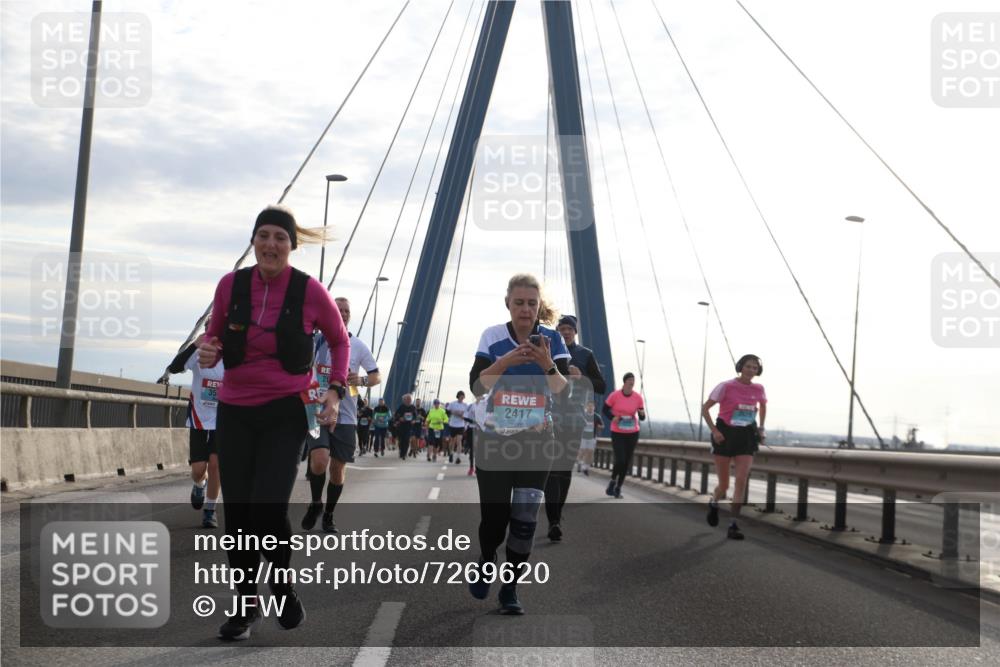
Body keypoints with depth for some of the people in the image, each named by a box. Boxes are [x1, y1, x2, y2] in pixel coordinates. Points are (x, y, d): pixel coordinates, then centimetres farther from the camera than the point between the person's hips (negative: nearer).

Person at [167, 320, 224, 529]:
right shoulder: (198, 355, -12)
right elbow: (173, 368, -29)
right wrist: (195, 345, -38)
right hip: (199, 421, 0)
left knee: (215, 463, -11)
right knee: (198, 469, -3)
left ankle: (209, 511, 5)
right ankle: (199, 485, 35)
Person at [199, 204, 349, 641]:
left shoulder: (309, 291, -8)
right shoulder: (231, 285, -3)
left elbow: (339, 341, 9)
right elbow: (214, 337, 13)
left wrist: (335, 392, -2)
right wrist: (207, 352, -10)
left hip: (286, 412, -3)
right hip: (235, 412, 3)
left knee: (267, 510, -15)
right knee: (236, 513, 3)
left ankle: (283, 583, 16)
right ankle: (246, 607, 21)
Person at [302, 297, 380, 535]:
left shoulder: (358, 346, 4)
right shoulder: (314, 341, 2)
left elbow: (376, 376, 7)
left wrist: (362, 380, -13)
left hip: (345, 416, 2)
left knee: (338, 469, 6)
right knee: (319, 460, -20)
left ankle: (328, 516, 26)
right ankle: (315, 503, 8)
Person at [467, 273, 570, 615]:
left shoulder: (552, 339, -3)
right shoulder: (493, 337, -5)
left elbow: (564, 392, -8)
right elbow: (476, 386, -12)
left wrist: (547, 364, -25)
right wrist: (506, 362, -26)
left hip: (536, 442, 0)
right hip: (494, 439, 0)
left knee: (525, 519, -5)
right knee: (493, 517, 2)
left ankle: (510, 589, 8)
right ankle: (485, 562, 33)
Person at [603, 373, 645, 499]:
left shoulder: (638, 397, -7)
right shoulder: (614, 395, -13)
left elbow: (642, 418, -2)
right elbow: (605, 409, 1)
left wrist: (642, 413, -26)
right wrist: (612, 418, -18)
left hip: (632, 433, 3)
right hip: (617, 433, -3)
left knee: (627, 462, 4)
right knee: (620, 460, -16)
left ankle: (618, 488, 21)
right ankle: (613, 481, 13)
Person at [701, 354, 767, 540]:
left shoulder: (758, 389, 1)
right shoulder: (726, 387, -11)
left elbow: (763, 406, 24)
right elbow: (705, 408, -6)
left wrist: (761, 428, 13)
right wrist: (714, 430, -17)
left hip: (746, 437, 3)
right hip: (725, 435, -2)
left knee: (742, 480, -13)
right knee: (724, 485, 4)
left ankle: (733, 525, -8)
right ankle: (714, 503, 41)